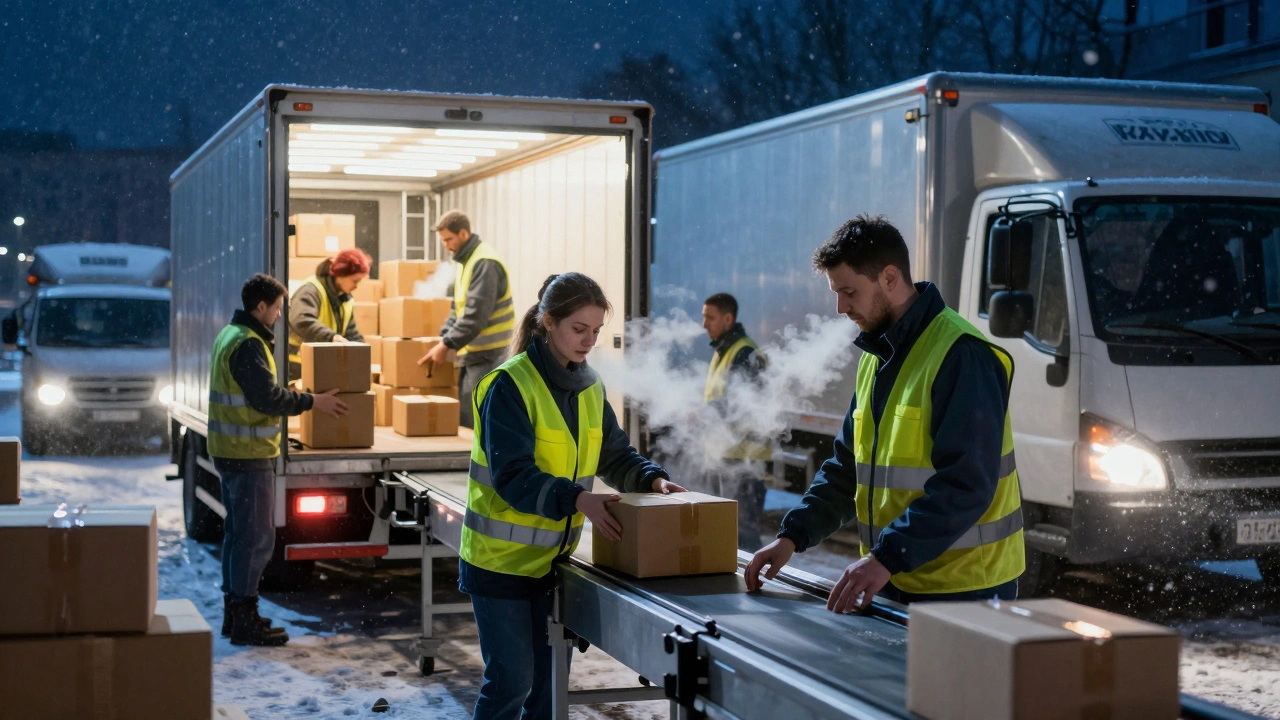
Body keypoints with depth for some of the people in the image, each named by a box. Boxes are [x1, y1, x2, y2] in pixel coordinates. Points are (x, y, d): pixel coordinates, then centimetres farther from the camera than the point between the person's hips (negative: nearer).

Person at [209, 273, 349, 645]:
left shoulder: (230, 335, 14)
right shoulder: (248, 344, -19)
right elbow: (267, 398, -23)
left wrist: (291, 395, 21)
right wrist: (311, 402, -13)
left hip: (230, 451, 11)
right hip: (249, 454, -11)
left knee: (238, 532, 17)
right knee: (256, 537, -6)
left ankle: (233, 612, 25)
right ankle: (245, 621, -1)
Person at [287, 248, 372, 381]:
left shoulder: (346, 299, 10)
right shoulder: (312, 290, -17)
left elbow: (353, 336, 15)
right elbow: (302, 321, -36)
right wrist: (331, 336, -48)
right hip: (299, 367, -8)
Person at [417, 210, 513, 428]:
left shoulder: (485, 263, -17)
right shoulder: (464, 262, 14)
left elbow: (476, 314, -22)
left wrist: (447, 345, -18)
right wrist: (444, 337, 5)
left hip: (487, 355, -10)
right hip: (471, 353, 10)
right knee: (465, 420, 12)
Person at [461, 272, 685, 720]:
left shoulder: (590, 388, 5)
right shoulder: (510, 386, -18)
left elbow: (616, 455, 10)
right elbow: (512, 476, -25)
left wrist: (653, 480, -11)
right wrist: (578, 499, -38)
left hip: (553, 558, 7)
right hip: (503, 559, -7)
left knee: (550, 680, 13)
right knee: (512, 681, -3)